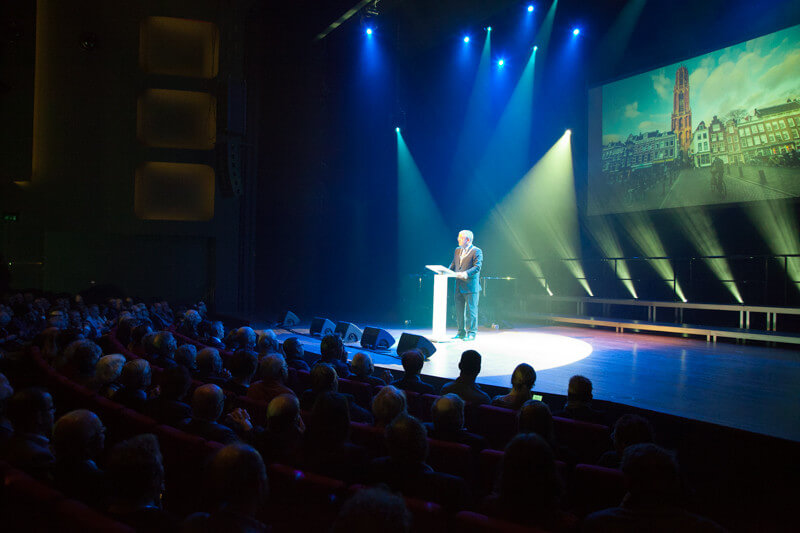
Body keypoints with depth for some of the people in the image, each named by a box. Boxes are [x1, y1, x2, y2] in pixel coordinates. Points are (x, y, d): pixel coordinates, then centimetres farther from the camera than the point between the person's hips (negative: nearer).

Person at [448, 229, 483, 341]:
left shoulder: (476, 251, -7)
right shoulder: (457, 250, 16)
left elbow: (477, 267, -16)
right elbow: (453, 264, 19)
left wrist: (465, 273, -28)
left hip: (471, 285, -7)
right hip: (459, 286, 7)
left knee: (471, 310, -3)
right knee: (459, 310, 10)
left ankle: (471, 333, 3)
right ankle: (461, 332, 19)